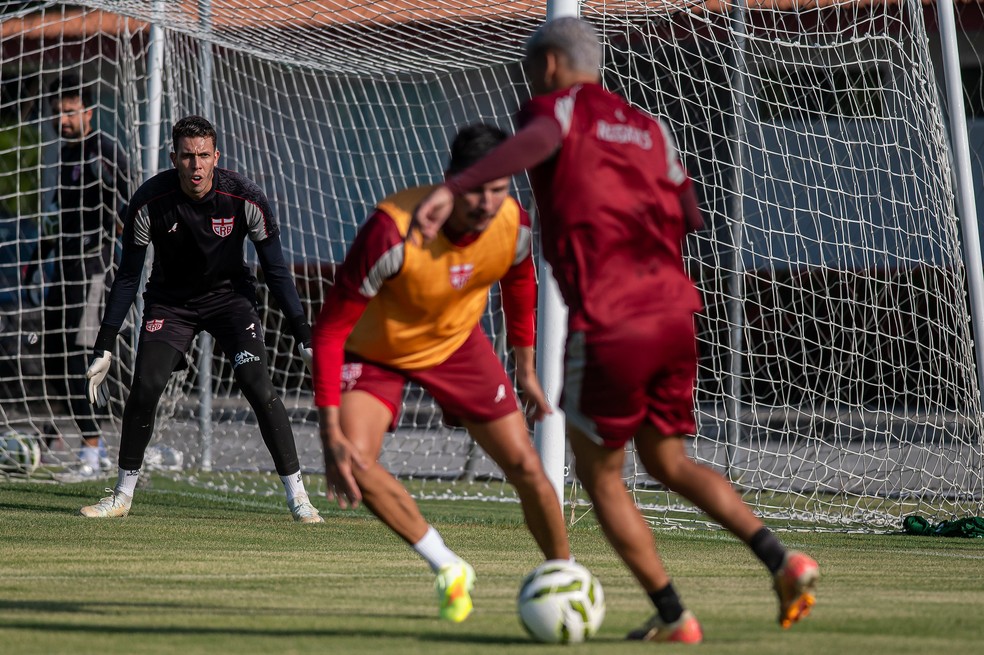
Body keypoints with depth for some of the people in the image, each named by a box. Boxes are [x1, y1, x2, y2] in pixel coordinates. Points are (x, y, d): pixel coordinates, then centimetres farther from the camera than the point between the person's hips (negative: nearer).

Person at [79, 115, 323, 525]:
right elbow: (127, 277, -11)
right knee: (145, 387, -16)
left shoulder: (245, 199, -22)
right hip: (170, 301, 1)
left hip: (229, 295, -1)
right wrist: (103, 349, -12)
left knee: (258, 386, -19)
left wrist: (304, 338, -15)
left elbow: (276, 271, -11)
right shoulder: (149, 202, -21)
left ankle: (296, 495, -9)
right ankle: (123, 494, 2)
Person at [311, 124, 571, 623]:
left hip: (457, 343, 3)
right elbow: (330, 328, -32)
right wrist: (330, 433, -36)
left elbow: (519, 282, 4)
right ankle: (449, 570, -6)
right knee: (354, 462, -26)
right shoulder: (393, 231, -38)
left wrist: (525, 369, 12)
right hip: (375, 351, -3)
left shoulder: (514, 225, -23)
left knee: (526, 468, -3)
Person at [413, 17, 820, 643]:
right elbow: (688, 213, 17)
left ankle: (672, 615, 8)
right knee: (668, 460, 22)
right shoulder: (648, 126, 20)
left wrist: (453, 187, -36)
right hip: (672, 315, 6)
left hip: (608, 326, -6)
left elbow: (536, 142, -23)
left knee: (599, 473, 12)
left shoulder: (560, 106, 2)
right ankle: (780, 557, 4)